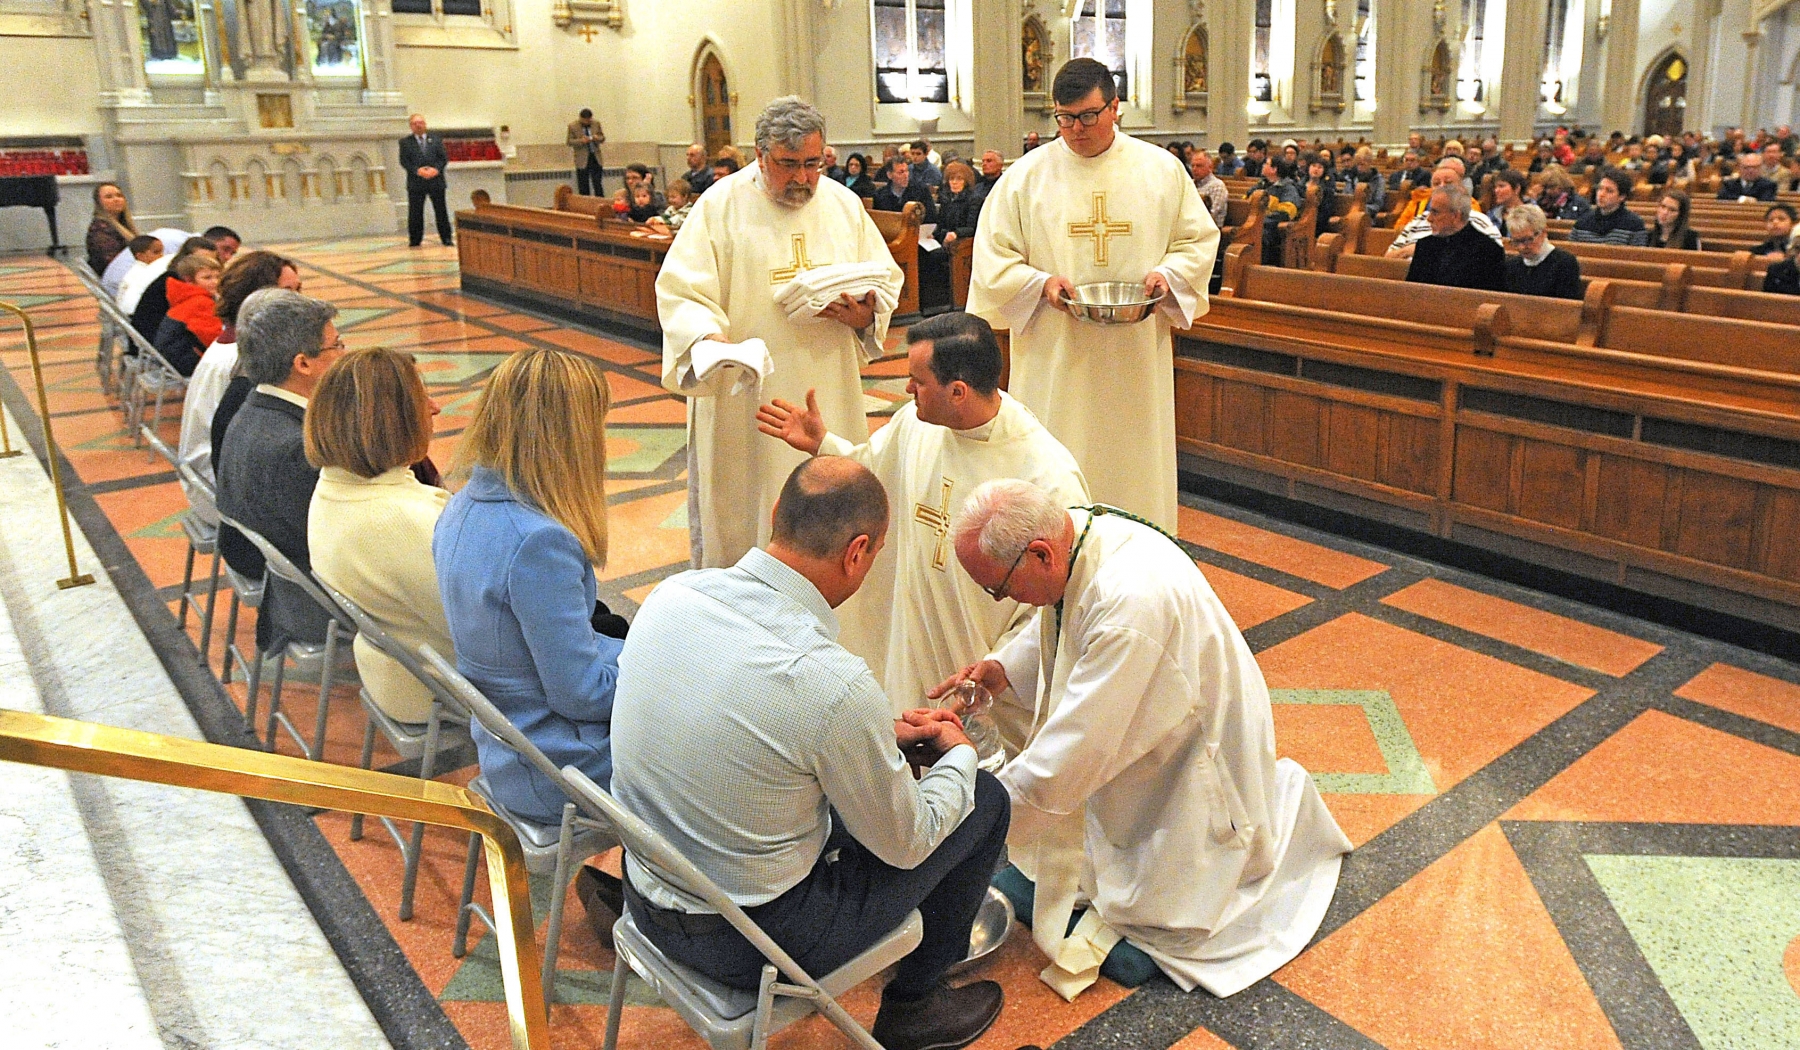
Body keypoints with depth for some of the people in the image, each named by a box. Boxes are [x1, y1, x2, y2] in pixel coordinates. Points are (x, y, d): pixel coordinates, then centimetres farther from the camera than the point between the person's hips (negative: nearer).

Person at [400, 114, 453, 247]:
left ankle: (446, 239, 8)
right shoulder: (405, 142, 8)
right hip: (416, 183, -1)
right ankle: (414, 240, 7)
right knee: (415, 213, 0)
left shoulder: (436, 140, 12)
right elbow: (404, 161, 0)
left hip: (436, 180, 1)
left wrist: (436, 169, -12)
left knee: (441, 211, 2)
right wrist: (417, 170, -16)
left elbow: (444, 158, 6)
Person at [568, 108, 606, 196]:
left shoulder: (596, 124, 4)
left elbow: (603, 138, 10)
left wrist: (597, 138, -14)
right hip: (582, 159, -2)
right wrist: (581, 141, -20)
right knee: (583, 184, 2)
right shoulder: (572, 126, -4)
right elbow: (570, 142, -3)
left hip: (596, 158, 2)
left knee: (598, 183, 1)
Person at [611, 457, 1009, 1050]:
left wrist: (881, 733, 12)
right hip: (752, 941, -7)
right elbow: (906, 845, -12)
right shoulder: (835, 684, -30)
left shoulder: (673, 594, -10)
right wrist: (959, 755, 7)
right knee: (985, 799, 8)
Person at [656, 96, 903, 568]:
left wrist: (864, 315, -10)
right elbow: (682, 291, -8)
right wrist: (706, 339, -29)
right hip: (742, 401, -3)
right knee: (737, 520, 5)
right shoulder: (721, 205, -4)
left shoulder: (844, 204, 8)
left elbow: (886, 280, 13)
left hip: (830, 398, 4)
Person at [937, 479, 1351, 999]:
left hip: (1198, 756, -8)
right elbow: (1049, 629, 8)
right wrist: (999, 668, -11)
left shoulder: (1131, 601, -40)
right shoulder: (1074, 533, -15)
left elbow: (1070, 760, -33)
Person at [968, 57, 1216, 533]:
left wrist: (1167, 274, -9)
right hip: (1053, 356, -1)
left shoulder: (1162, 170, 5)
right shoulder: (1027, 176, 1)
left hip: (1137, 355, 2)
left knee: (1135, 465, 9)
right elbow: (993, 255, 2)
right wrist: (1041, 283, -16)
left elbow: (1200, 238, 12)